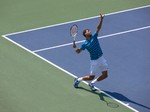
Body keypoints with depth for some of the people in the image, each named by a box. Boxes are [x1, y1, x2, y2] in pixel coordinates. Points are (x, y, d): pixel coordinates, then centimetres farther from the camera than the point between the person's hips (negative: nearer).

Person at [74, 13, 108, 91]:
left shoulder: (94, 37, -3)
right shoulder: (85, 44, -11)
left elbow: (98, 28, -11)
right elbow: (79, 51, -7)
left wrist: (101, 19, -25)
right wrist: (77, 50, -31)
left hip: (101, 58, 5)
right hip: (94, 61, -5)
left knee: (105, 75, 5)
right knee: (91, 77, 2)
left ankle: (92, 83, 24)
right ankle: (79, 80, 28)